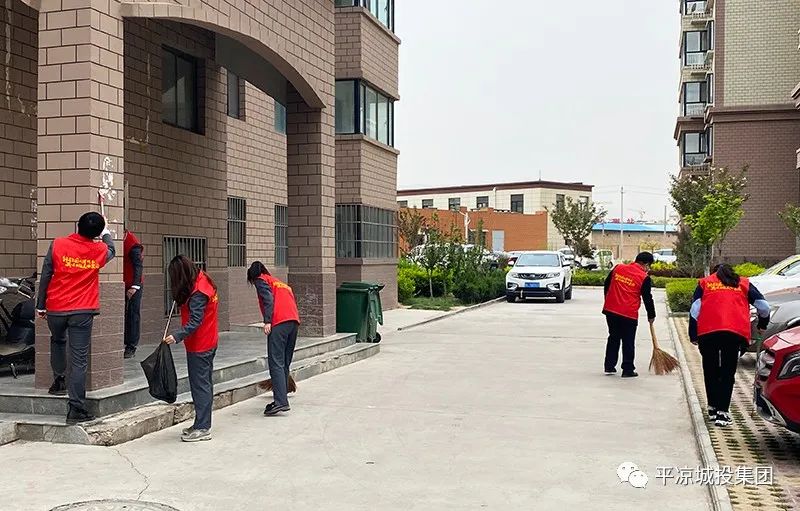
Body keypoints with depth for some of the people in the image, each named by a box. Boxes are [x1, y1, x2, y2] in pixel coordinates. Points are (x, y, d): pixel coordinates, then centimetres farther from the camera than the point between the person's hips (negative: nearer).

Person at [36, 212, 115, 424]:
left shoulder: (57, 245, -5)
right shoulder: (100, 250, -2)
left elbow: (45, 276, 0)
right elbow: (111, 251, 23)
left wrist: (40, 305, 10)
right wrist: (106, 233, 41)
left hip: (56, 308, 1)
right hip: (83, 311, -1)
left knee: (57, 341, 33)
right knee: (79, 360, -1)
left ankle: (59, 380, 29)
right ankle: (76, 409, -3)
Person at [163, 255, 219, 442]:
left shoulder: (197, 293, -22)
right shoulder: (204, 280, 8)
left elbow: (194, 322, -27)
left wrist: (177, 336, -34)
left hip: (199, 346, -10)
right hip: (209, 343, 10)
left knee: (200, 385, -4)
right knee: (205, 383, 15)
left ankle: (202, 428, 2)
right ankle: (203, 424, 24)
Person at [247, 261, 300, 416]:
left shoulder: (261, 280, 13)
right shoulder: (281, 283, 35)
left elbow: (268, 299, -6)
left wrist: (267, 321, -14)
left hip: (279, 323, -8)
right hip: (294, 322, 8)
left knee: (276, 363, -10)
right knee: (284, 364, 12)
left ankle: (281, 402, -18)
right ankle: (281, 399, 15)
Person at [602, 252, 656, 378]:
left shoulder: (618, 268, 6)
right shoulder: (644, 278, -6)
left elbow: (606, 285, 14)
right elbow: (647, 298, -1)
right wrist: (651, 316, 13)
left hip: (611, 310, 5)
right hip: (629, 314, -5)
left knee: (613, 338, 18)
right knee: (628, 342, 6)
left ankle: (609, 366, 21)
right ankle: (628, 370, 9)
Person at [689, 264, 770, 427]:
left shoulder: (704, 283, 20)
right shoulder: (744, 284, 22)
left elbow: (694, 310, 7)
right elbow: (764, 306, 17)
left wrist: (693, 335, 9)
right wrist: (762, 325, 35)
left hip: (707, 332, 0)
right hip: (736, 332, 0)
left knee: (711, 372, 16)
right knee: (728, 373, 6)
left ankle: (713, 408, 20)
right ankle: (722, 412, -1)